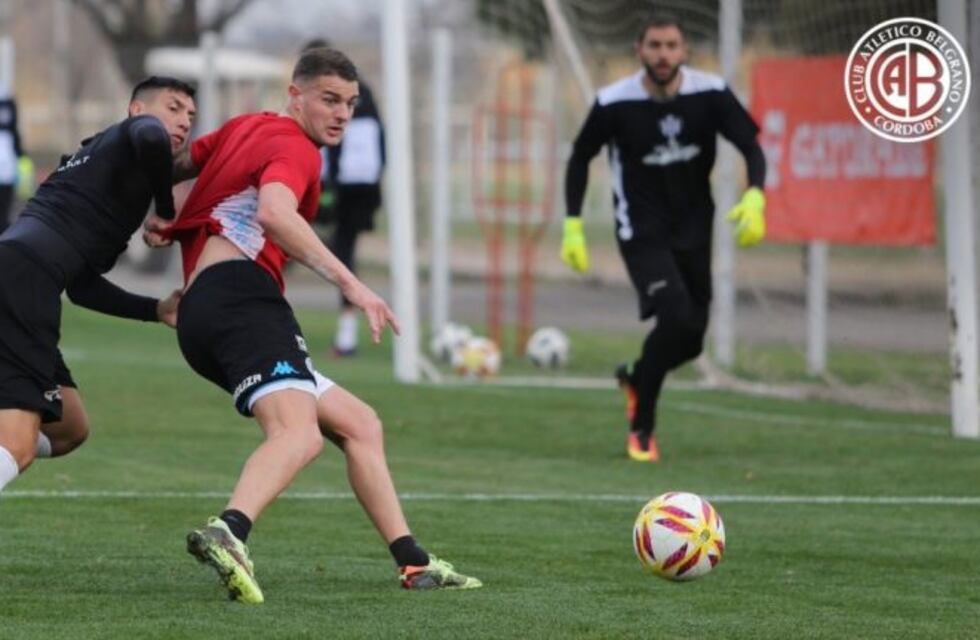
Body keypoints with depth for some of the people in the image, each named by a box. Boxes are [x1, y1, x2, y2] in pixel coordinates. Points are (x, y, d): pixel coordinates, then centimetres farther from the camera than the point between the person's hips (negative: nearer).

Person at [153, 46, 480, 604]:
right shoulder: (293, 146, -3)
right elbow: (274, 212, -23)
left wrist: (158, 219, 18)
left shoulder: (246, 128, 26)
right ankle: (228, 533, -59)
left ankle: (414, 563, 12)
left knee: (359, 425, 16)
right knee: (298, 432, -34)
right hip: (240, 292, -10)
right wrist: (349, 283, -27)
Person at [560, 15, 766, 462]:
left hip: (693, 231, 4)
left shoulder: (710, 94, -12)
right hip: (643, 234, -4)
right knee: (678, 317, -23)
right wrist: (572, 226, -4)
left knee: (691, 337, 7)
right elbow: (580, 158, 0)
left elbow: (750, 146, -9)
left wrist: (755, 197, -28)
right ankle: (641, 428, -6)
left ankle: (636, 379, 42)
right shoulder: (615, 103, -15)